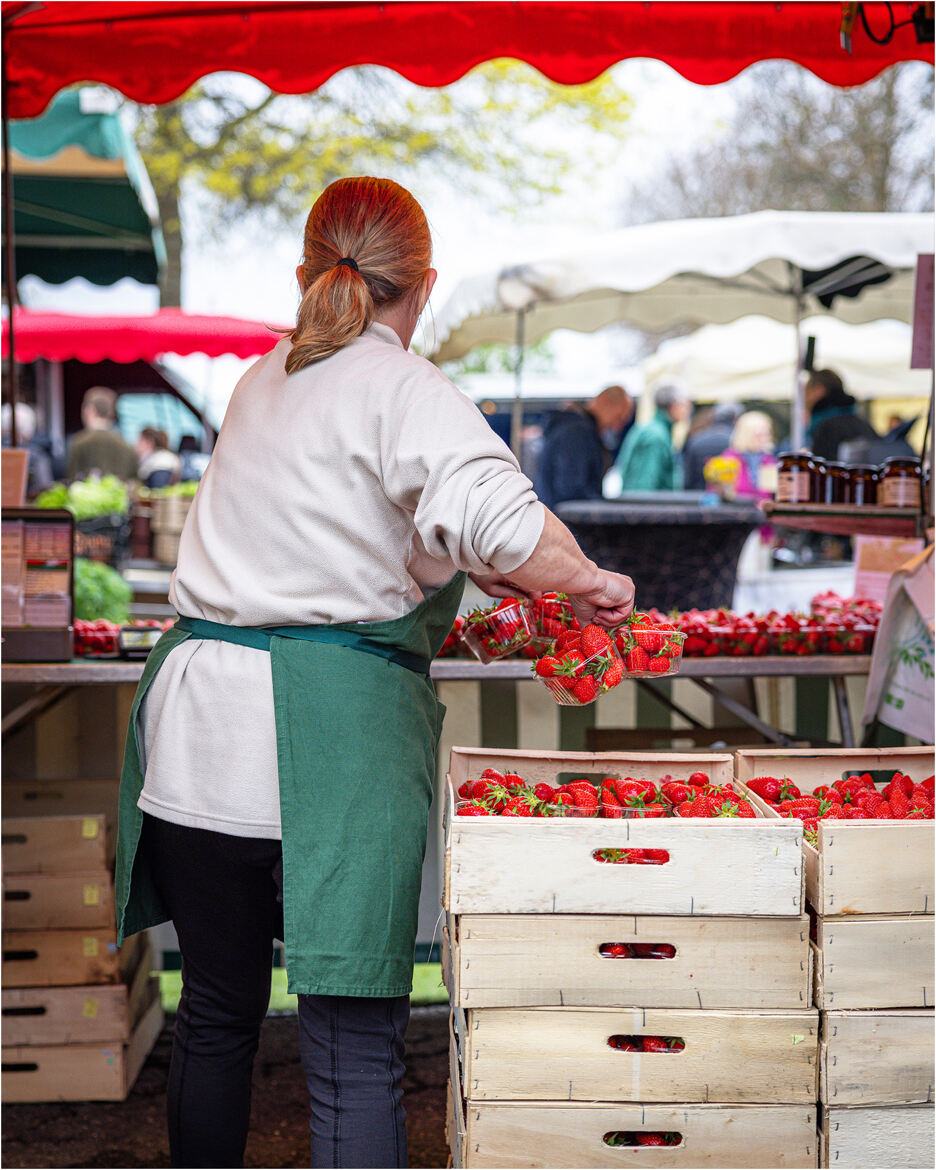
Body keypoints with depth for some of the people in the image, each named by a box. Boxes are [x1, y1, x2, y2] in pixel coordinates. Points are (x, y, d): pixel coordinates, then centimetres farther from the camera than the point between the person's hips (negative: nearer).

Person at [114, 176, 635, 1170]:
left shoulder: (263, 379, 17)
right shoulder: (405, 391, -5)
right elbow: (492, 517, -24)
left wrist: (473, 567, 32)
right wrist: (586, 583, -8)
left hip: (196, 715, 7)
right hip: (330, 734, -6)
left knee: (215, 1013, 19)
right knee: (355, 1046, -3)